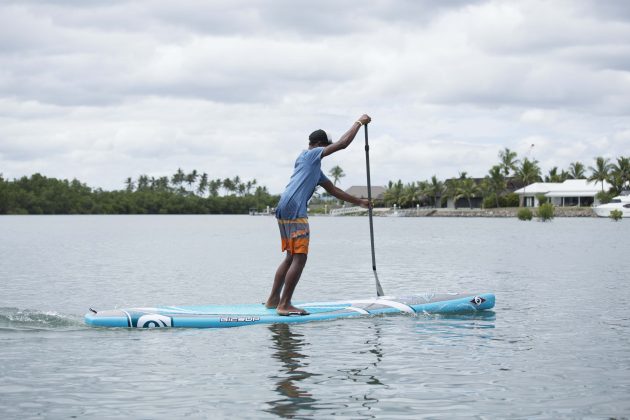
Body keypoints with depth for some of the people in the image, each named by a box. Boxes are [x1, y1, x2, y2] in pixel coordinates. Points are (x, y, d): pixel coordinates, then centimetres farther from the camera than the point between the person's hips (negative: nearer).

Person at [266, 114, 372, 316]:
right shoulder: (310, 154, 3)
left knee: (291, 257, 18)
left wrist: (359, 202, 37)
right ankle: (284, 305, -11)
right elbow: (342, 143, -3)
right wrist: (359, 122, 8)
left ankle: (273, 299, 22)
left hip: (284, 210, 10)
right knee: (299, 258, -10)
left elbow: (334, 190, 35)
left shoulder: (315, 168, 30)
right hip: (294, 210, -10)